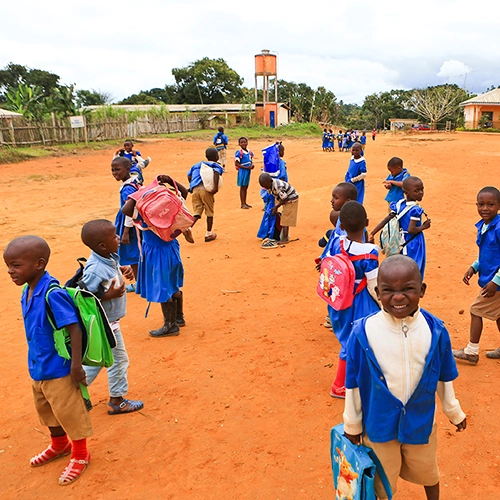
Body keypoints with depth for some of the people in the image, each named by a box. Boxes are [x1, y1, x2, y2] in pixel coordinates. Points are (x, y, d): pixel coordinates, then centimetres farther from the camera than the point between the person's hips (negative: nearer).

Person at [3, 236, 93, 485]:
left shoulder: (52, 294, -27)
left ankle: (80, 455, 31)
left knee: (70, 412, 9)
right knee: (45, 410, 26)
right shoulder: (27, 291, -1)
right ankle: (59, 445, 50)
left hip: (58, 369, -9)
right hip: (38, 367, 9)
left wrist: (76, 364, -24)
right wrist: (35, 363, 18)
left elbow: (74, 328, -25)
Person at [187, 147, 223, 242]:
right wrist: (216, 187, -17)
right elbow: (216, 172, -14)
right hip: (206, 190, -4)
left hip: (195, 189, 4)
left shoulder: (198, 164, 26)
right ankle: (208, 234, 20)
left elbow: (189, 176, 22)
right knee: (209, 213, 13)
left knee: (197, 213, 7)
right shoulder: (216, 165, 10)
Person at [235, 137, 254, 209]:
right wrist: (246, 167, -20)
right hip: (242, 171, -7)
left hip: (248, 171, 7)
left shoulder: (249, 152, 6)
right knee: (242, 187, 0)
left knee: (246, 187, 14)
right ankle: (242, 204, 6)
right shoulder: (239, 152, -14)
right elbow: (237, 163, -16)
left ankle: (245, 202, 24)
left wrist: (252, 165, -6)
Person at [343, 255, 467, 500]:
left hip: (421, 422, 2)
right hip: (379, 424, -2)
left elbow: (444, 377, -1)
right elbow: (353, 383, -11)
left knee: (427, 472, 29)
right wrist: (352, 424, -1)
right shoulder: (363, 332, -23)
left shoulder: (436, 331, -18)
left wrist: (454, 412, 12)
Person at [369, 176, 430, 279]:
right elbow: (411, 230, -28)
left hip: (401, 242, 7)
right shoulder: (416, 209, -22)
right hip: (413, 244, -7)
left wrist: (372, 234, -5)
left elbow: (386, 220, -6)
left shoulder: (399, 204, -2)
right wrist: (424, 226, -11)